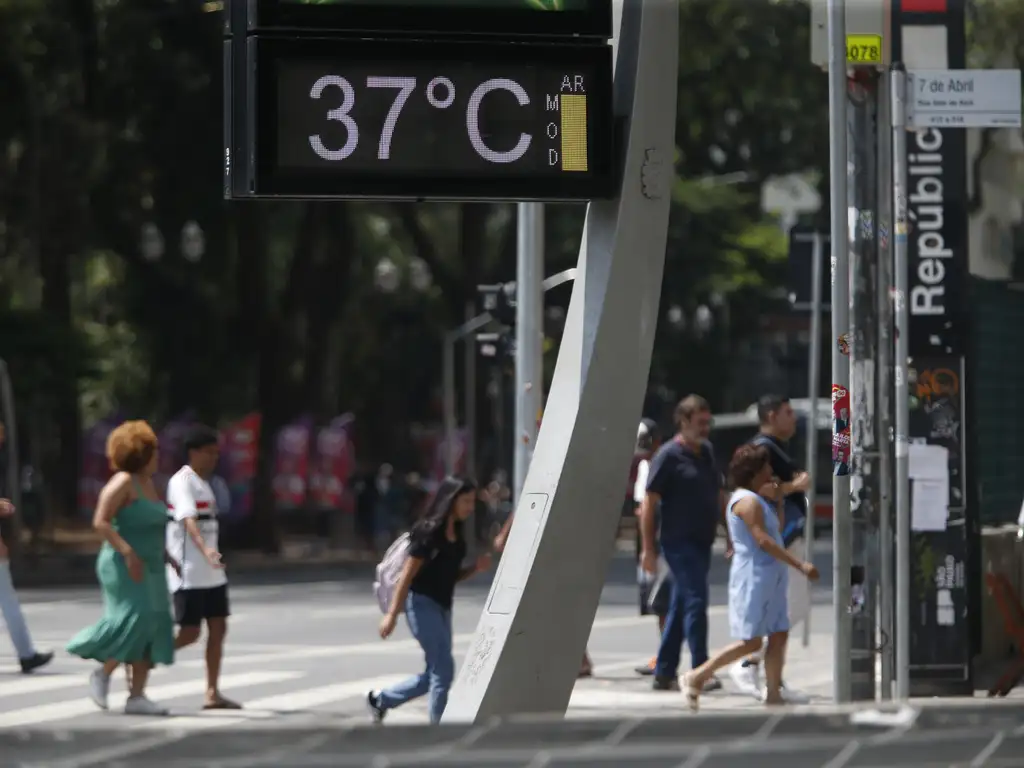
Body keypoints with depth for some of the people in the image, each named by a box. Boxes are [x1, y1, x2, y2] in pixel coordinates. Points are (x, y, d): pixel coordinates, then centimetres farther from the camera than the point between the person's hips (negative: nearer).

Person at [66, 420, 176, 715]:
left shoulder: (147, 483, 15)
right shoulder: (122, 482, -13)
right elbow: (100, 522, -20)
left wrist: (166, 555, 18)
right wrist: (128, 552, -27)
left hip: (147, 569, 9)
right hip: (124, 568, -9)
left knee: (152, 631, -1)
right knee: (134, 622, -20)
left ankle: (136, 696, -2)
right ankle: (102, 674, -1)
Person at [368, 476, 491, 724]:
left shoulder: (457, 533, 8)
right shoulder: (429, 531, -16)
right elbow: (408, 574, -16)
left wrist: (476, 568, -2)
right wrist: (392, 614, -19)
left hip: (442, 606, 9)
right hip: (422, 604, -9)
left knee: (435, 673, 14)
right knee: (443, 670, -11)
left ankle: (381, 699, 30)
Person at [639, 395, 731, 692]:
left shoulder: (707, 452, 13)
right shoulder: (669, 456, -10)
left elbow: (718, 496, 23)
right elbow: (649, 503, -11)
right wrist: (648, 548, -15)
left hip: (702, 542, 8)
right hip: (680, 542, -8)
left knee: (681, 607, 11)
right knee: (695, 603, -13)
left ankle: (664, 673, 16)